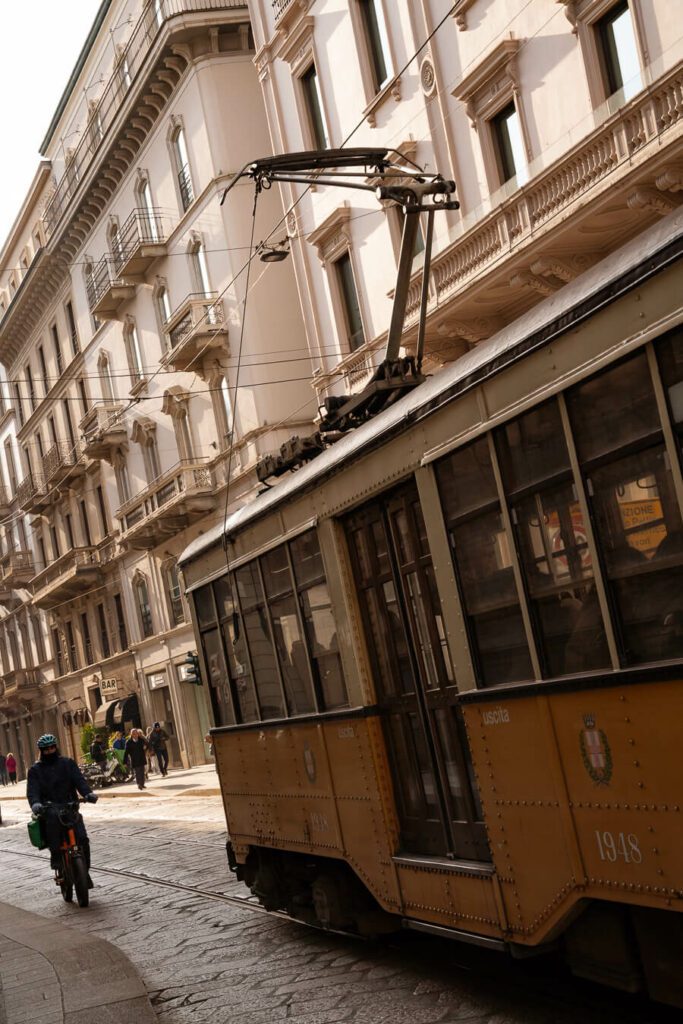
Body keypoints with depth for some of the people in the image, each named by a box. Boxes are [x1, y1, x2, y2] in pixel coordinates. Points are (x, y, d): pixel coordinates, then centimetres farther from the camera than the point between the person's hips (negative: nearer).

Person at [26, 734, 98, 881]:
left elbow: (79, 780, -1)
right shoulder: (35, 770, 10)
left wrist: (88, 793, -22)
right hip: (49, 808, -1)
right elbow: (32, 790, -5)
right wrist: (35, 804, -28)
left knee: (83, 839, -16)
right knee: (53, 816, -39)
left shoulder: (68, 763, 12)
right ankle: (55, 855, -28)